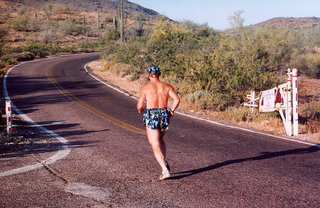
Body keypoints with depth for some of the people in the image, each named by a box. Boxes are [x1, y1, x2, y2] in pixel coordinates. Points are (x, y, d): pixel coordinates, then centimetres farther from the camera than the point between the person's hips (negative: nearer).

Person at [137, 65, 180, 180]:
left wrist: (140, 110, 18)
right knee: (160, 140, 28)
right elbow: (177, 99, -7)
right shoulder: (167, 86, 5)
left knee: (155, 146, -2)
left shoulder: (145, 87, -3)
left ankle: (165, 170, -16)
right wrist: (171, 111, 8)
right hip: (164, 115, 4)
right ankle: (165, 162, 14)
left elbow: (140, 105, -5)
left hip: (151, 116, -4)